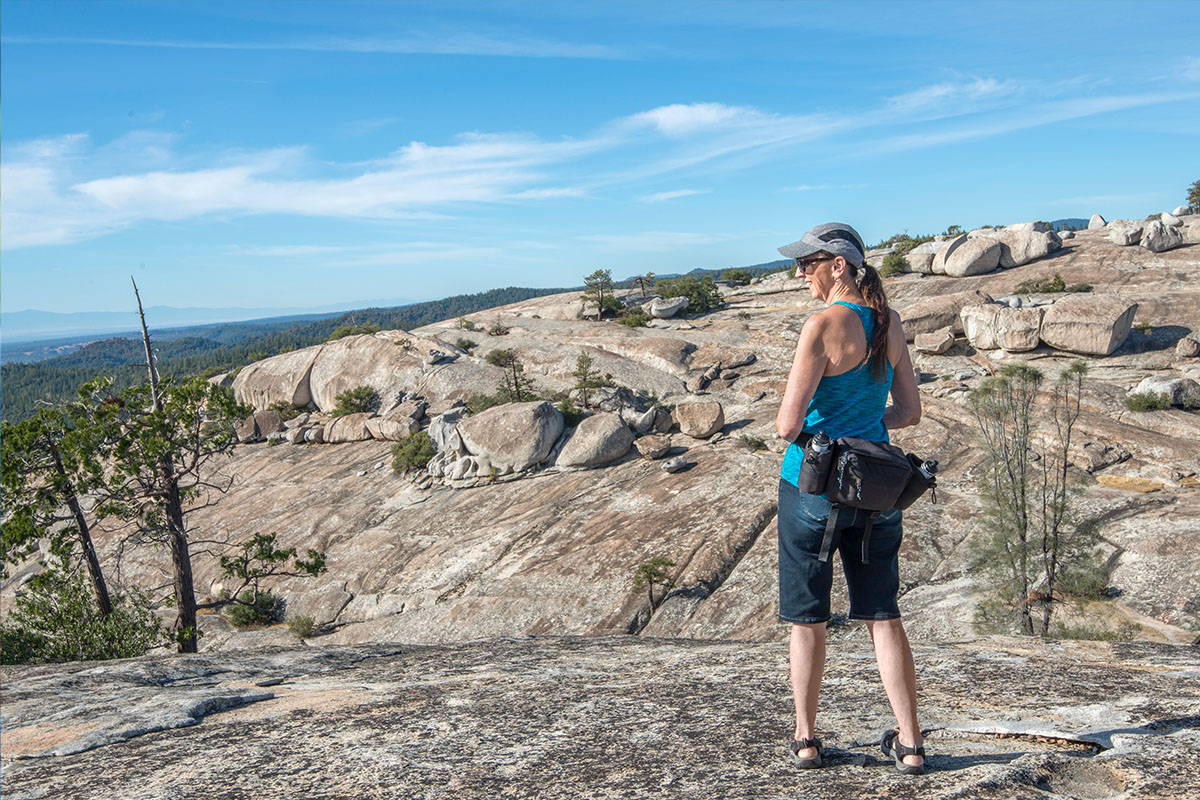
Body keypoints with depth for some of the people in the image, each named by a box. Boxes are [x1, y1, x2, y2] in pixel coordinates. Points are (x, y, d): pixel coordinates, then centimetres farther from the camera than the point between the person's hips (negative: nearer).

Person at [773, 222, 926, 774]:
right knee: (882, 615, 14)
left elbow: (788, 423, -19)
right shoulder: (889, 323, 4)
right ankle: (910, 744, 20)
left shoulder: (825, 325, -17)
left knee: (807, 617, 10)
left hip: (814, 483, -6)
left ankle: (806, 739, 23)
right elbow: (910, 412, 11)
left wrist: (799, 427, 3)